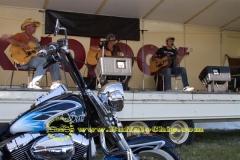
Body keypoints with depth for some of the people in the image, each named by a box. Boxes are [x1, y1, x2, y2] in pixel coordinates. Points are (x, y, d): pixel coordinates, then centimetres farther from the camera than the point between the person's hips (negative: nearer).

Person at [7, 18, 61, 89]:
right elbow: (9, 39, -16)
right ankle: (33, 84, -31)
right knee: (45, 61, -31)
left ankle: (55, 82, -13)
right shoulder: (21, 35, 2)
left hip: (36, 57, 9)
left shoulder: (34, 39, 26)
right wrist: (22, 44, -25)